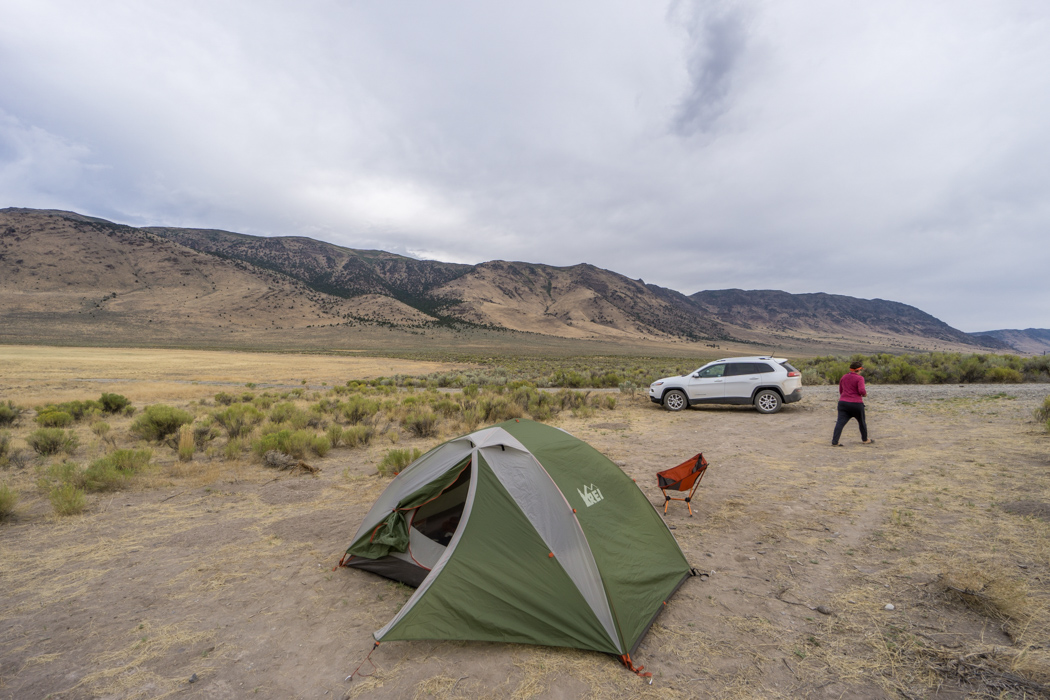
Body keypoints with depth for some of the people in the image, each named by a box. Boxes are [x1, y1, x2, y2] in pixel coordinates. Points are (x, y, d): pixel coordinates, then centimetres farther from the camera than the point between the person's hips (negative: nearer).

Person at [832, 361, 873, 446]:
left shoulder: (843, 377, 12)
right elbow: (862, 390, -18)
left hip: (843, 402, 4)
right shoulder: (859, 378, -7)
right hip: (856, 404, -4)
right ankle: (865, 439, 35)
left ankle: (834, 441, -16)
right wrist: (865, 394, 2)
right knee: (862, 422, 19)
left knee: (840, 422, -5)